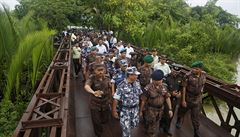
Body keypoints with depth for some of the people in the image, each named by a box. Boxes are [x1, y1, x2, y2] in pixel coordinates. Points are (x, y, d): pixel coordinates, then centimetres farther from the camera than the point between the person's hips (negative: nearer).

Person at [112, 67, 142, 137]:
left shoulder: (137, 83, -6)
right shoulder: (122, 85, -23)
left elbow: (140, 94, 6)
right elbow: (116, 99, -16)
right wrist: (114, 111, -11)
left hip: (135, 108, 5)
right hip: (125, 109, -5)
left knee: (134, 124, 18)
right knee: (126, 128, 5)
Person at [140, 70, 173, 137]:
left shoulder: (163, 87, -6)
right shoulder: (148, 88, -23)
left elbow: (167, 98, 0)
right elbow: (143, 100, -15)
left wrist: (170, 109, -3)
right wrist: (141, 111, -8)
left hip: (160, 109, 6)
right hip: (151, 110, -5)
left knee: (156, 125, 24)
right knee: (151, 126, 9)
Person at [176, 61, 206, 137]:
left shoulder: (204, 74, -9)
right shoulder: (188, 76, -23)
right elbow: (184, 88, -17)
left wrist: (200, 93, 15)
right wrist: (183, 100, -16)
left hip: (197, 99, 3)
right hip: (187, 98, -2)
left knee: (196, 116, 11)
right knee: (182, 110, 22)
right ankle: (179, 121, 53)